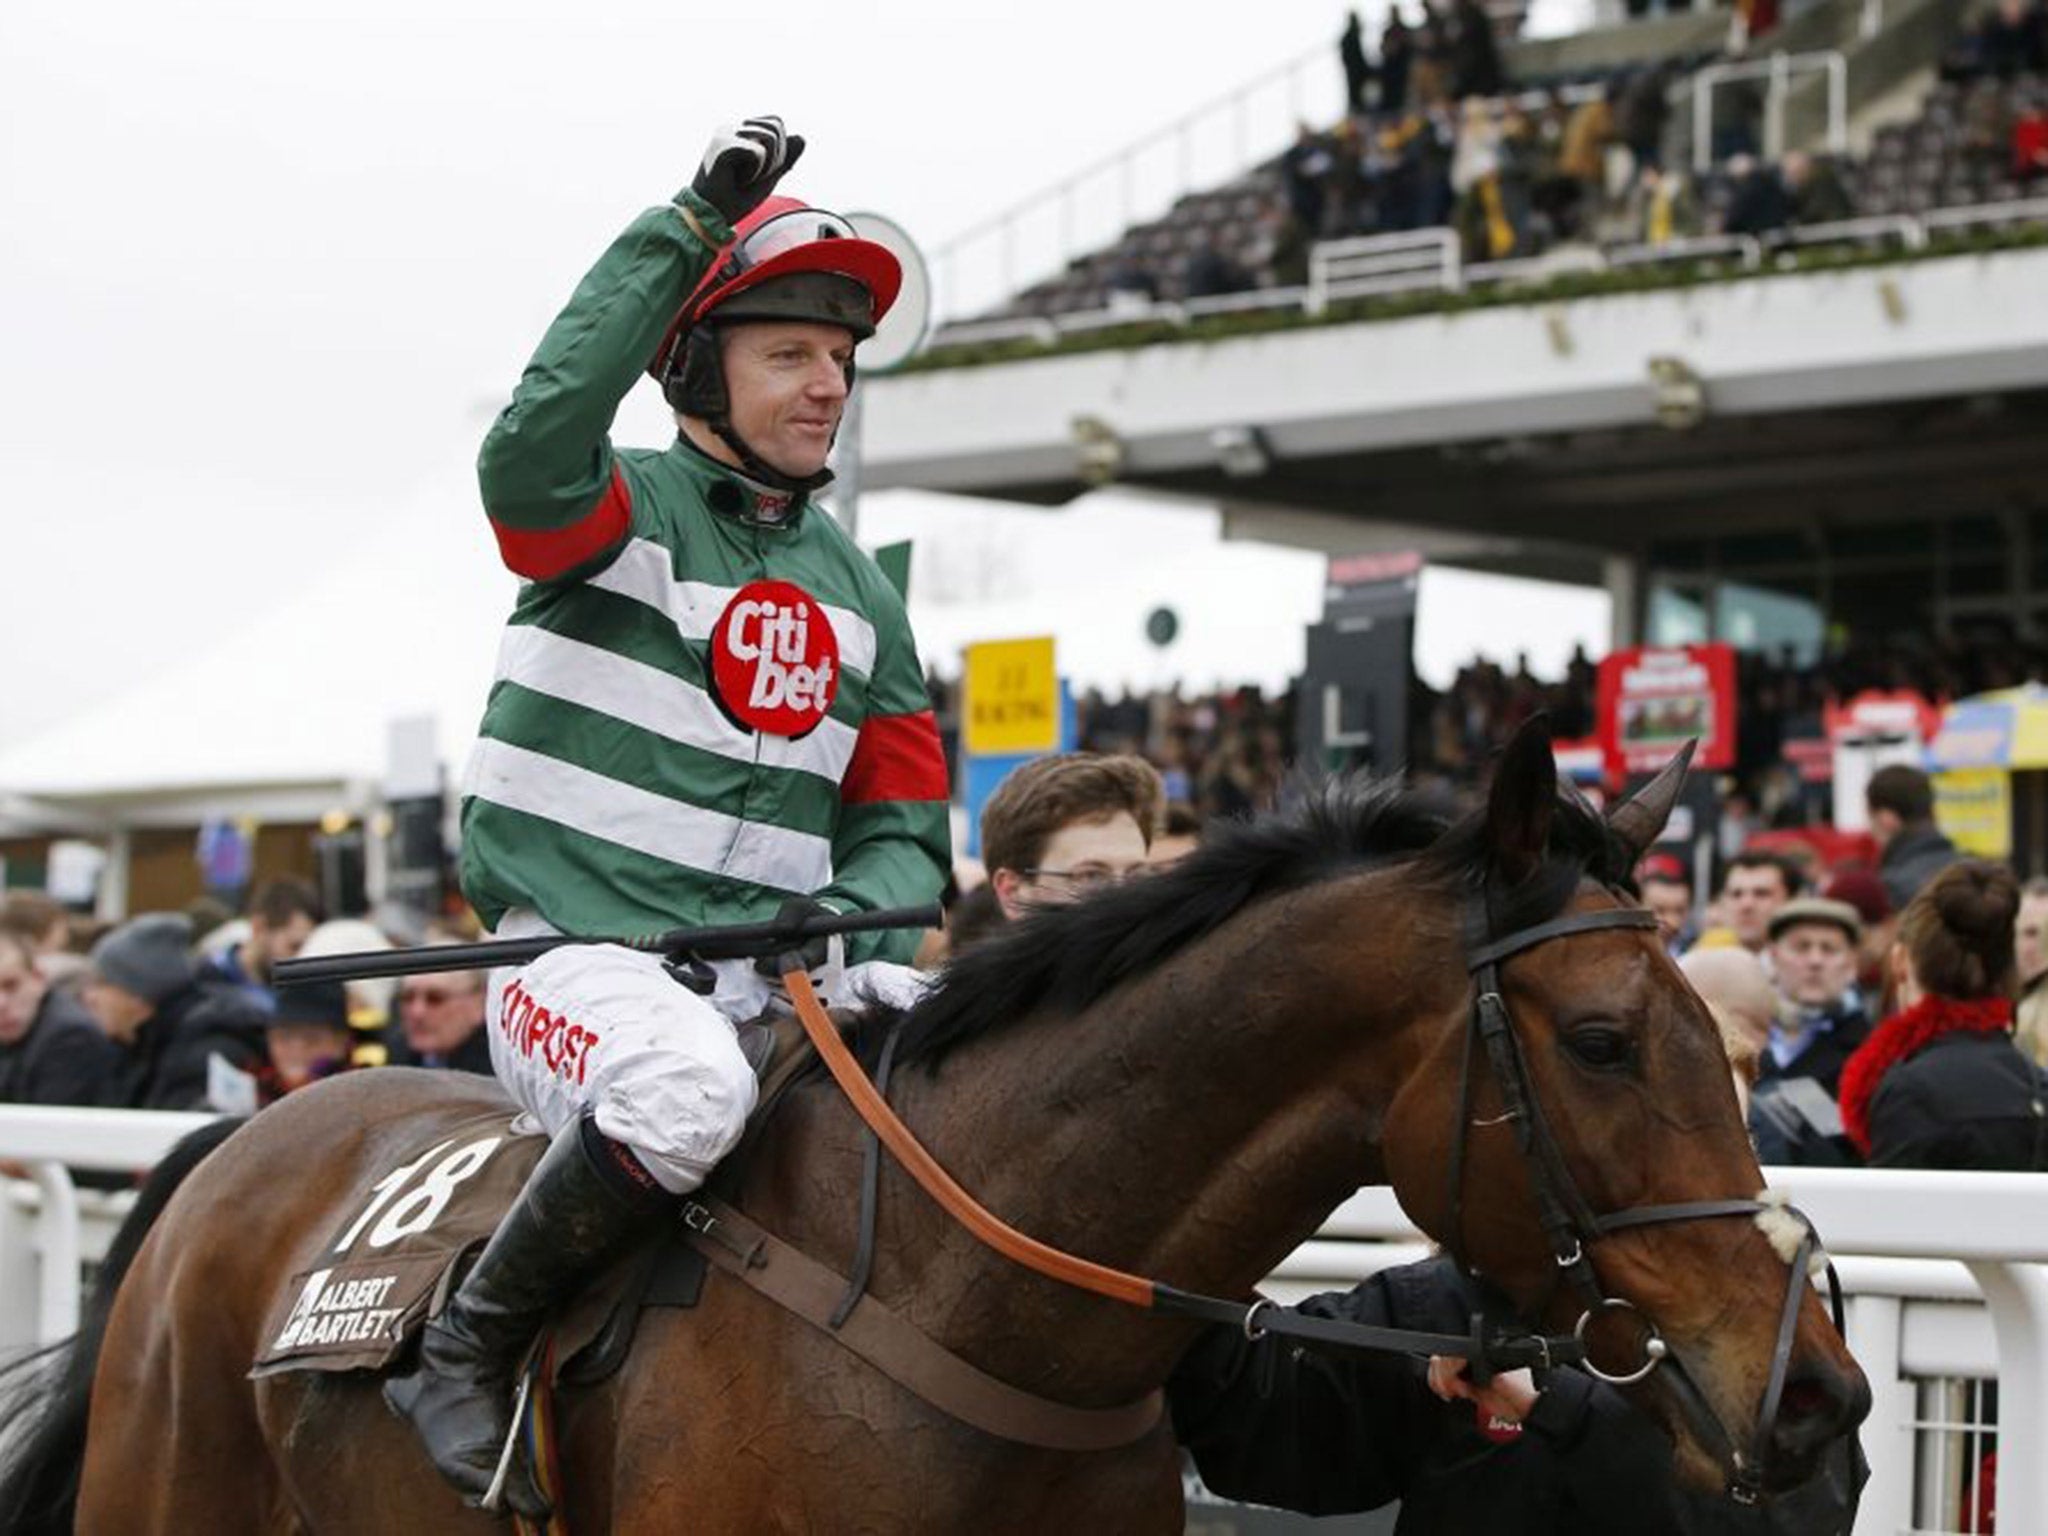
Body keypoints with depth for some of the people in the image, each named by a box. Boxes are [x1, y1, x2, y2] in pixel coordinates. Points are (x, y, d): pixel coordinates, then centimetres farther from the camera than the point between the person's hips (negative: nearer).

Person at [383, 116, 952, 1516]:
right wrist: (690, 226, -23)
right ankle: (467, 1350, -16)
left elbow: (902, 817, 18)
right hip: (585, 961, -6)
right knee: (689, 1091, -38)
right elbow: (540, 438, -26)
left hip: (771, 979, 6)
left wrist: (862, 916, -7)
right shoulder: (619, 515, -1)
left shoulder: (857, 591, 17)